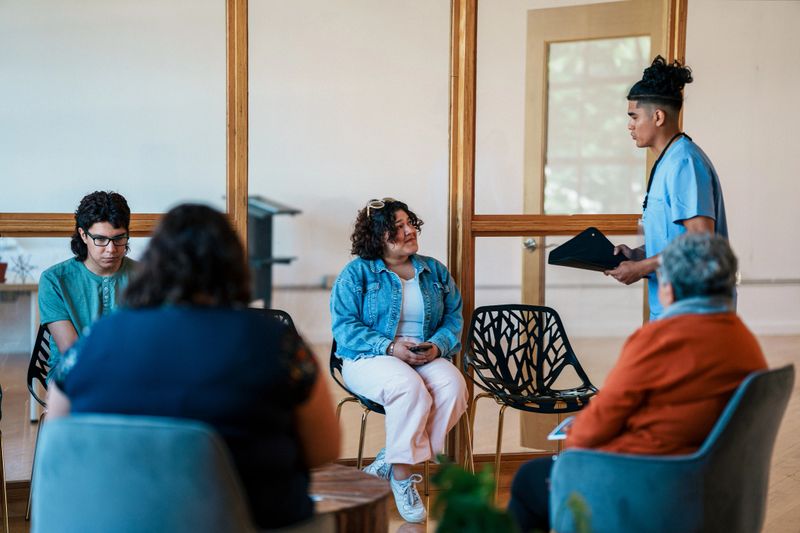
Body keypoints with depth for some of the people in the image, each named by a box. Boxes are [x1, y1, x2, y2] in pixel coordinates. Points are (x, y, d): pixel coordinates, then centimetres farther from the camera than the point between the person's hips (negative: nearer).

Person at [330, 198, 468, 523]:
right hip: (370, 359, -4)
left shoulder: (434, 271, 16)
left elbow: (454, 318, 11)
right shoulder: (357, 273, 2)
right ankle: (401, 477, -23)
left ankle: (391, 461, -19)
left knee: (453, 385, -30)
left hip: (428, 359, 4)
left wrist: (437, 346, -11)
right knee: (410, 387, -37)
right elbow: (344, 326, -7)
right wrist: (390, 347, -20)